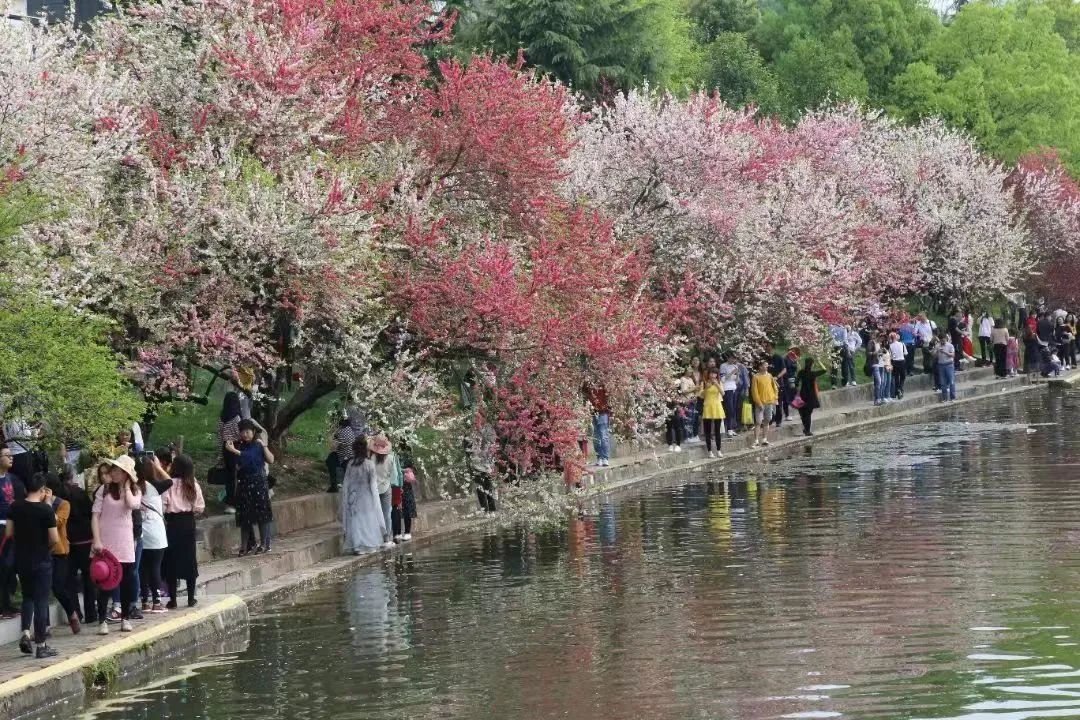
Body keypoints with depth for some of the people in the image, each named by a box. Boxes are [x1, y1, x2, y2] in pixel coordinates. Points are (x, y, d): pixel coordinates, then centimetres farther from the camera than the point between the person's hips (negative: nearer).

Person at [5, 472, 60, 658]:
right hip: (41, 560, -4)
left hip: (21, 559, 4)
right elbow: (54, 539, -15)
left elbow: (8, 533, 3)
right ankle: (40, 646, 4)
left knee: (28, 597, 21)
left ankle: (25, 634, 5)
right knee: (41, 601, 2)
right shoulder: (46, 510, -15)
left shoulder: (16, 507, -2)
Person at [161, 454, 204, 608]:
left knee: (171, 561, 4)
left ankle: (172, 600, 3)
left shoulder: (170, 484, -12)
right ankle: (191, 598, 14)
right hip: (189, 523, 3)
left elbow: (162, 507, -15)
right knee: (189, 560, 12)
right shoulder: (193, 485, -1)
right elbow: (200, 508, 3)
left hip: (173, 523, -3)